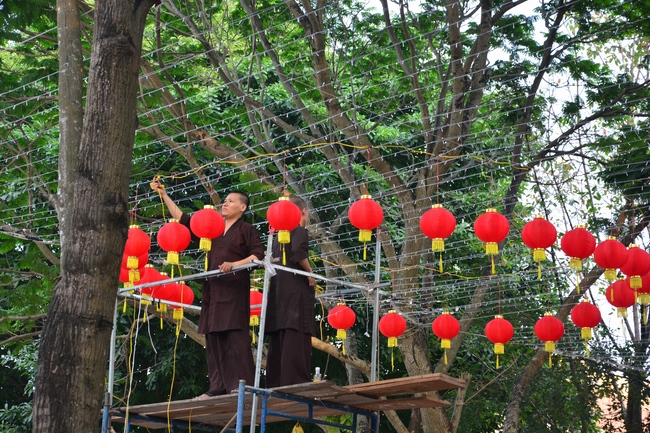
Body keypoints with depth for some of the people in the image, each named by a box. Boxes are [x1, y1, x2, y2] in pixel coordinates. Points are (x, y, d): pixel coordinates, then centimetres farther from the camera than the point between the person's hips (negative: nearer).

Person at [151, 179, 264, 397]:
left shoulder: (246, 229, 4)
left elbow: (258, 255, -6)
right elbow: (182, 219, 21)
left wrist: (235, 264, -19)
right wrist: (164, 195, 18)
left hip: (234, 288, -6)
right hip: (213, 288, 6)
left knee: (235, 334, -13)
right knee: (214, 337, 1)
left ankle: (241, 383, -15)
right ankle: (218, 386, 1)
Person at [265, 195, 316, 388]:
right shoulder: (300, 231, -4)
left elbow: (273, 260, 18)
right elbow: (298, 252, -23)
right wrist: (310, 273, -10)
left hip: (278, 292, 8)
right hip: (296, 292, -8)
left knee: (277, 342, 6)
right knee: (295, 340, -13)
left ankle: (275, 385, 5)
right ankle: (294, 383, -20)